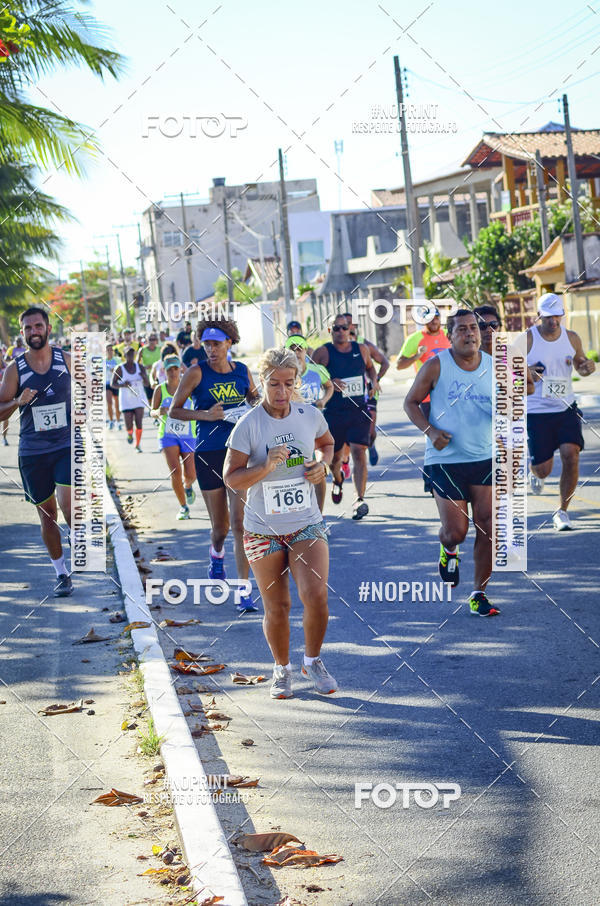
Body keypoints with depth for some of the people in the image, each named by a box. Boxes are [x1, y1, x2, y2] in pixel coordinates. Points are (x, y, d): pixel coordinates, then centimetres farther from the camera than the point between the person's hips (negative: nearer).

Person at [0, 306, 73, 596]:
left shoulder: (66, 360, 0)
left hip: (68, 445, -1)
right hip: (32, 451, 1)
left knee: (68, 504, -17)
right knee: (47, 514, 6)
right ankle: (62, 574, 20)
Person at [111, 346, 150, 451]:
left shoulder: (140, 367, 3)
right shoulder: (119, 369, -6)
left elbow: (146, 384, 5)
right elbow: (112, 384, -4)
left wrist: (144, 377, -17)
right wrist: (123, 385, -23)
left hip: (139, 399, 2)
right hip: (126, 401, -2)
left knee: (139, 423, -7)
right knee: (129, 426, -4)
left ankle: (138, 444, 10)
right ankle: (130, 434, 33)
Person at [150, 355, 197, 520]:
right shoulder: (160, 390, -1)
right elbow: (152, 412, 5)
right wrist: (159, 412, -18)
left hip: (188, 436, 0)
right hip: (168, 436, 0)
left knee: (190, 475, -4)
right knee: (175, 472, -16)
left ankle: (188, 487, 36)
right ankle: (183, 507, 1)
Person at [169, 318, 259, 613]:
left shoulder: (242, 372, 5)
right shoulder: (197, 373, -4)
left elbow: (256, 403, 22)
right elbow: (174, 410, -2)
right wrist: (205, 415, -16)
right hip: (208, 454, -1)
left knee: (240, 524, -9)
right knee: (219, 526, 9)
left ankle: (244, 593, -6)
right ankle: (217, 554, 46)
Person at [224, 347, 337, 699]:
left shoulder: (311, 415, -1)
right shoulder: (248, 426, -11)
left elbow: (327, 443, 21)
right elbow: (232, 479, -10)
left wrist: (323, 463, -1)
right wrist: (267, 466, -25)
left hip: (307, 525, 1)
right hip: (263, 530, -1)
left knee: (316, 595, -15)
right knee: (277, 608, 4)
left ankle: (313, 660, 12)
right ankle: (282, 668, 30)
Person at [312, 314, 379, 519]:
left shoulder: (361, 349, 7)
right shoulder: (323, 352, -4)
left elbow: (369, 367, 27)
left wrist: (374, 382, 8)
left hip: (359, 411, 1)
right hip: (333, 413, -1)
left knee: (358, 452, -14)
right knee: (334, 456, 12)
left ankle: (360, 500, -16)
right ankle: (338, 480, 47)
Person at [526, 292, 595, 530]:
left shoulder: (572, 338, 3)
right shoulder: (526, 340, -7)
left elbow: (580, 365, 18)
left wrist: (588, 367, -6)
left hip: (566, 408, 2)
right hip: (536, 411, -2)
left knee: (571, 455, -16)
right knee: (543, 468, -1)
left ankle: (562, 512, -3)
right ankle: (536, 474, 40)